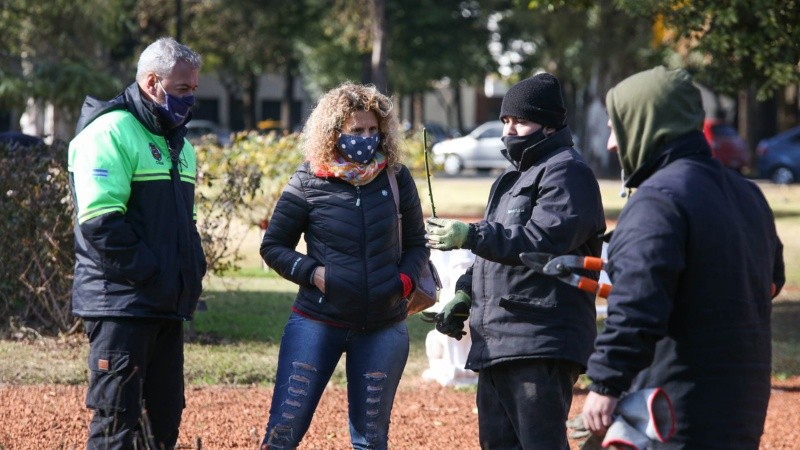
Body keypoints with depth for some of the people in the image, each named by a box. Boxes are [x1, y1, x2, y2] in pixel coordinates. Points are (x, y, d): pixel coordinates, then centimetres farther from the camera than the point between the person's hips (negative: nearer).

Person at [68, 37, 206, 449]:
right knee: (117, 417, -9)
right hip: (121, 303, -9)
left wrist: (193, 270, 10)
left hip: (167, 306, 9)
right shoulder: (111, 132, -11)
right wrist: (151, 275, -20)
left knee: (165, 412, 10)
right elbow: (100, 221, -20)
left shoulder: (178, 143, 18)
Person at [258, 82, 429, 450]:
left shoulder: (396, 178, 1)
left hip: (383, 327, 2)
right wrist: (312, 272, -12)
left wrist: (406, 278, -6)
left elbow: (416, 242, 13)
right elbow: (273, 245, 3)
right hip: (317, 320, -2)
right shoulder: (309, 182, -5)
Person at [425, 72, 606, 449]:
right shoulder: (514, 175, 24)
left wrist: (470, 235, -28)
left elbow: (542, 240, -23)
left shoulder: (566, 172, -8)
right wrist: (465, 294, 15)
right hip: (497, 344, 11)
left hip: (541, 345, -11)